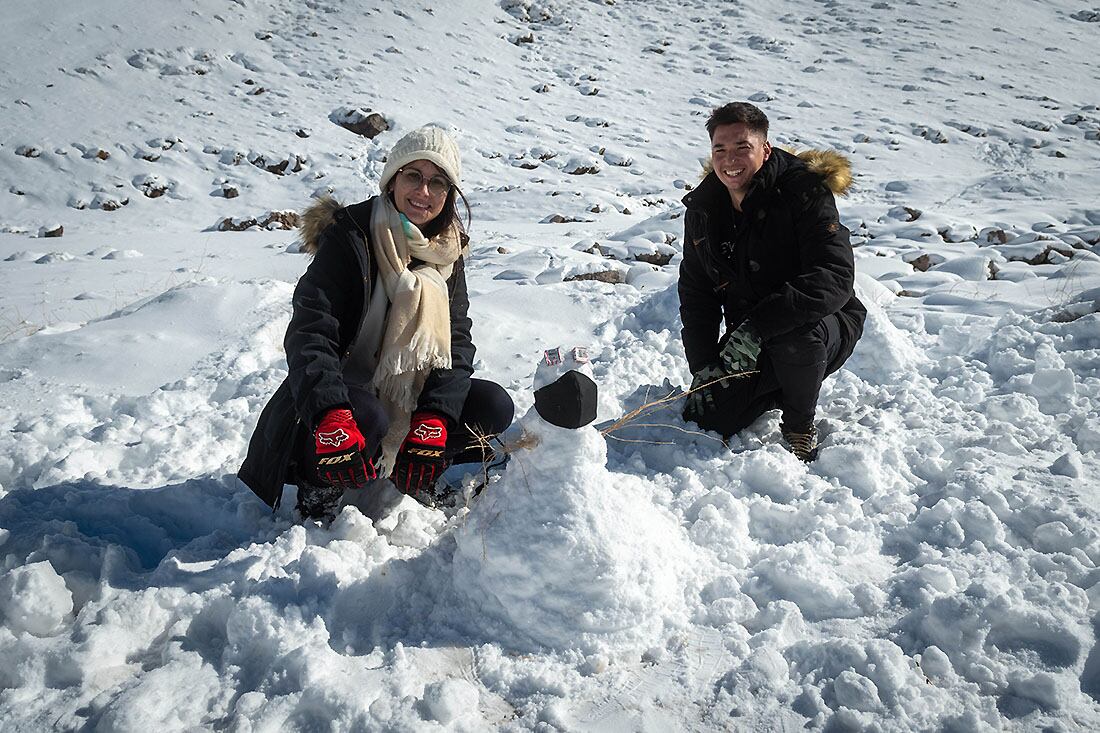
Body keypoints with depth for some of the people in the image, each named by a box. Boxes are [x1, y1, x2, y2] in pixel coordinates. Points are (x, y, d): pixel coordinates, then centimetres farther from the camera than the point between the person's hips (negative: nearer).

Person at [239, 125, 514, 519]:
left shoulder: (448, 249, 0)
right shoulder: (349, 238, -16)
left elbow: (456, 338, -6)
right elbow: (309, 332, -26)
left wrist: (435, 416, -23)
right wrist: (331, 413, -44)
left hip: (412, 394, 5)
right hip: (346, 393, -5)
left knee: (495, 407, -13)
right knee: (368, 419, -37)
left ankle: (412, 470, 3)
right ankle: (321, 482, -6)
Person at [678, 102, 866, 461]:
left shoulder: (804, 192, -19)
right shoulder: (703, 209, -1)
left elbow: (834, 278, -31)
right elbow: (695, 290, 7)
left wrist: (758, 326, -40)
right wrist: (703, 363, -5)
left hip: (823, 324, -4)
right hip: (748, 338, 5)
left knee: (795, 336, -39)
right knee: (706, 420, -9)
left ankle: (800, 422, -7)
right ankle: (778, 389, 21)